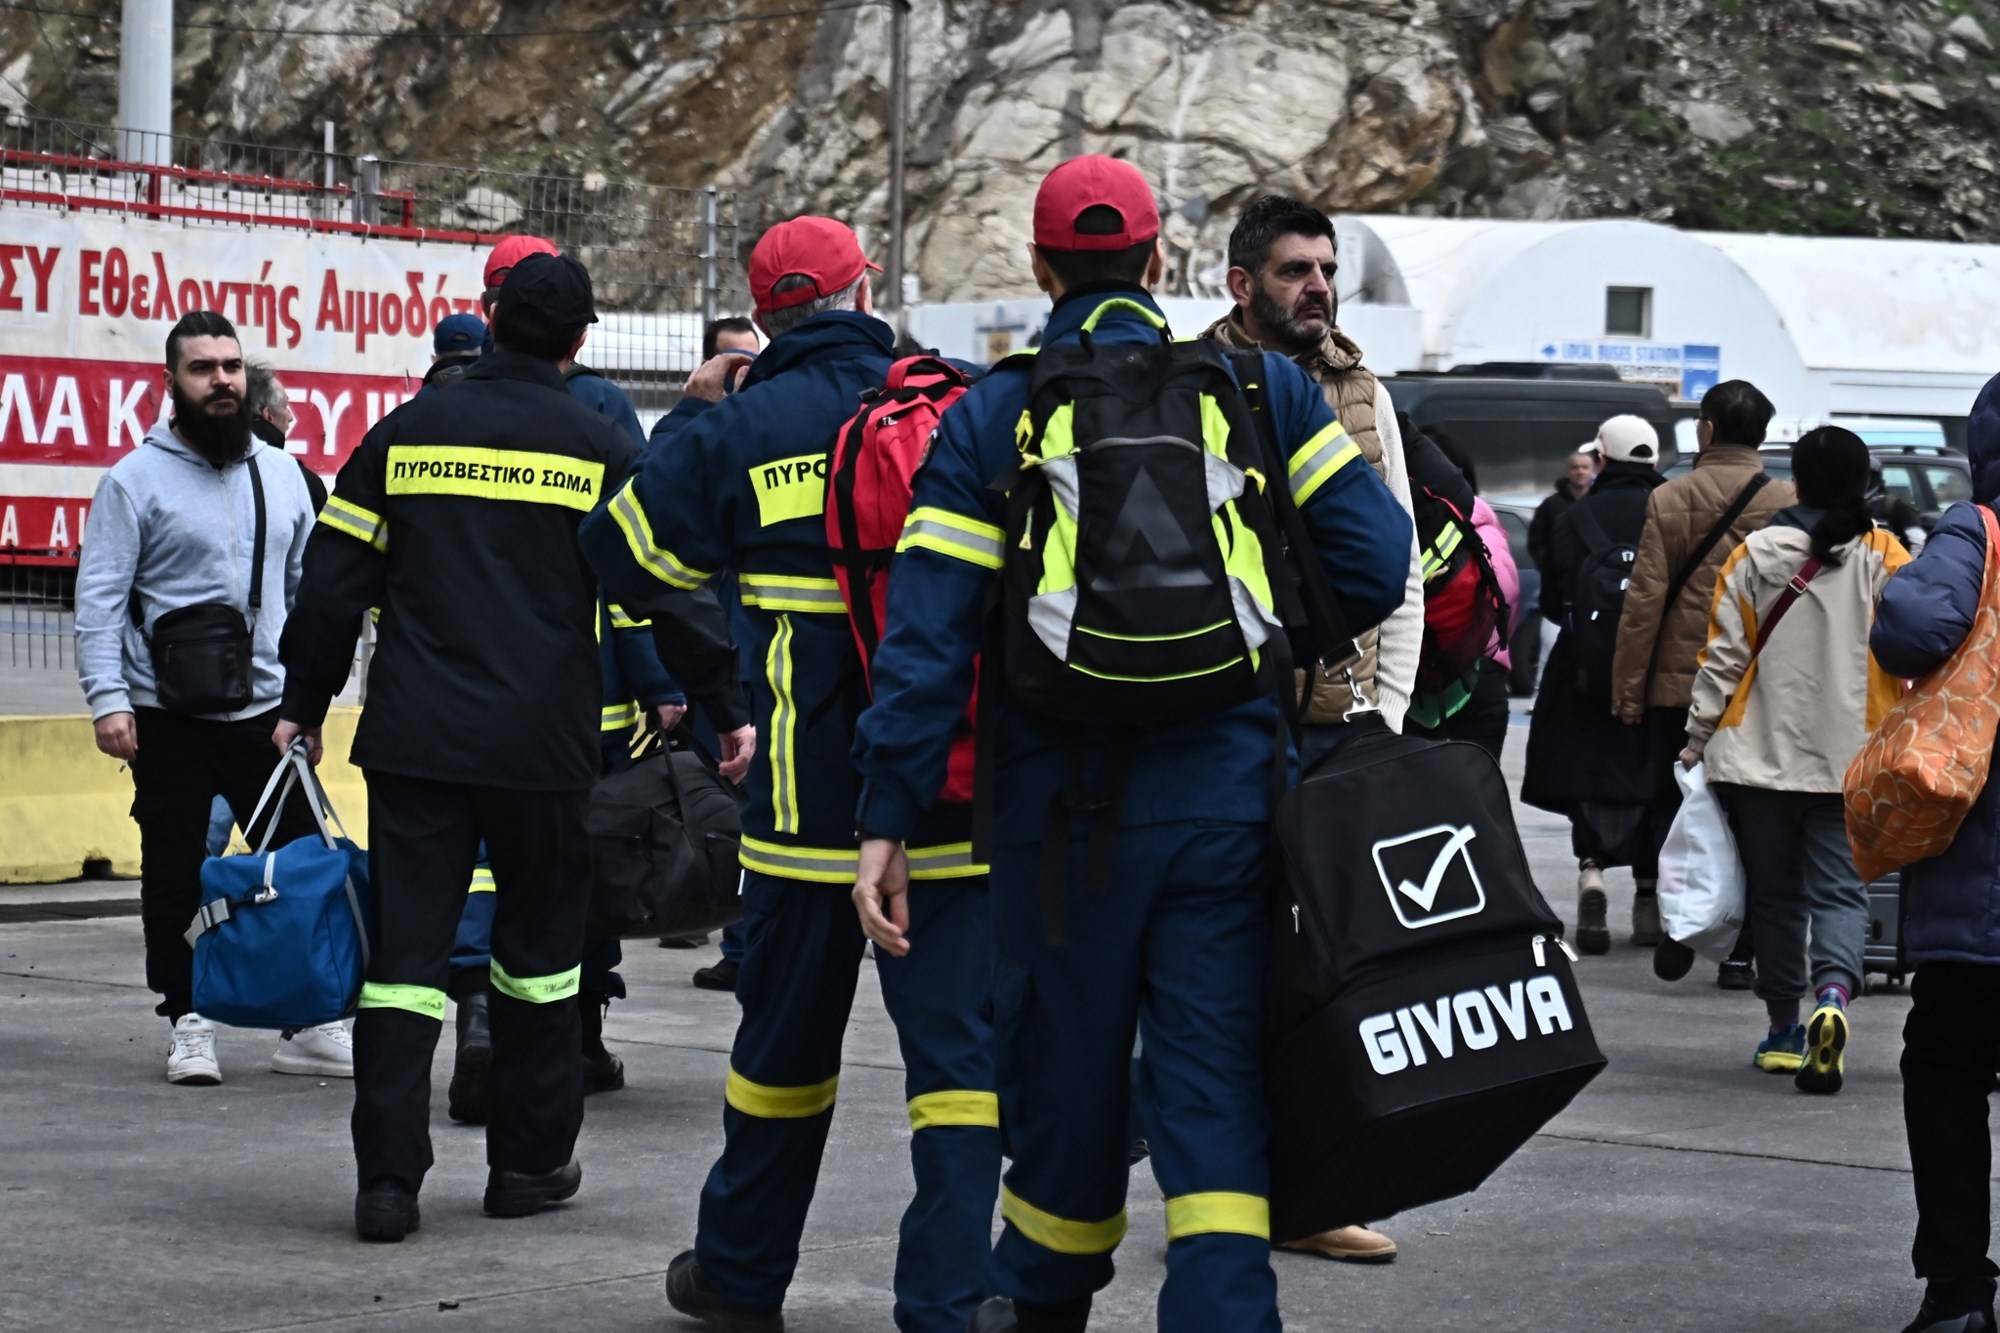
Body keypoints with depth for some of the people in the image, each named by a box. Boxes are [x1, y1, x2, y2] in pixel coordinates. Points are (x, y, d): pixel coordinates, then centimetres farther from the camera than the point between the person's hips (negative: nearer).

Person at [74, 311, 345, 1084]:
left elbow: (307, 586, 17)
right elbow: (100, 597, -7)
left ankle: (308, 1022, 9)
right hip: (170, 721, -3)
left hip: (269, 710, 4)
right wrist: (107, 698, -16)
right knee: (177, 878, 4)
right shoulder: (137, 479, -3)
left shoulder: (281, 474, 11)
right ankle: (188, 1023, 13)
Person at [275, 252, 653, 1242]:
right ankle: (529, 1161, 19)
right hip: (544, 744, -1)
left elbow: (336, 580, 7)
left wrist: (304, 704, 16)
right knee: (538, 946, 14)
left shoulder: (406, 433, 6)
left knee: (405, 948, 2)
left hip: (414, 740, 1)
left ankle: (387, 1179, -5)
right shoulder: (598, 448, -1)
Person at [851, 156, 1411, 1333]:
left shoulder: (990, 419, 1)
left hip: (1065, 807, 0)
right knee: (1213, 1088, 1)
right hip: (1227, 798, 0)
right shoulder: (1261, 389, 4)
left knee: (1067, 1071, 15)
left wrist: (888, 820, -5)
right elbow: (1375, 561, -1)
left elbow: (928, 636, -6)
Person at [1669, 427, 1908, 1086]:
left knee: (1775, 893, 13)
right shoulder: (1884, 556, -3)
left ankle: (1784, 1027, 17)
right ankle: (1833, 995, -27)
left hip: (1761, 757, 1)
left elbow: (1723, 658, 0)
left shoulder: (1754, 555, 0)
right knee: (1840, 891, 0)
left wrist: (1698, 742, 7)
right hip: (1852, 760, -1)